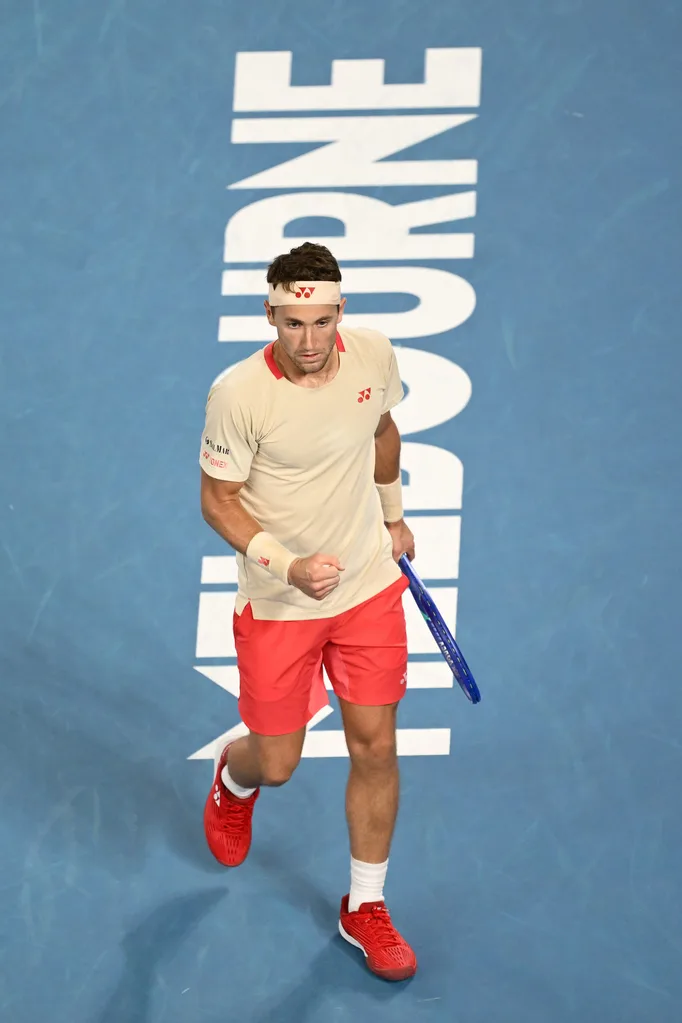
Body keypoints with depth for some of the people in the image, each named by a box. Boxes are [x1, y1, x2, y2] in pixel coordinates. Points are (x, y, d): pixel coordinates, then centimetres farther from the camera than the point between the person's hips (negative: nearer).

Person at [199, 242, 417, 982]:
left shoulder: (374, 355, -11)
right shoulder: (238, 394, -24)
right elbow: (217, 500, -13)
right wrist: (289, 567, -25)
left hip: (369, 587, 3)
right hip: (277, 606, -3)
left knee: (375, 748, 4)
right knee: (277, 764, 8)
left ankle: (364, 908, 23)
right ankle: (233, 777, 49)